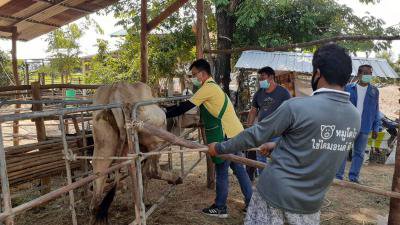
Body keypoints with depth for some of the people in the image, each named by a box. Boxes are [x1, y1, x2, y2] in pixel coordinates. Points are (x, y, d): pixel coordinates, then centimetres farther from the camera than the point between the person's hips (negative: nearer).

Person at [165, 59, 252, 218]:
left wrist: (165, 114, -5)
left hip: (227, 135, -9)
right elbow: (204, 111, 22)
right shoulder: (212, 87, 18)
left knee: (221, 171, 2)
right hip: (235, 132, 10)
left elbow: (185, 107, -14)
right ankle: (251, 202, 22)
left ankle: (220, 208, 14)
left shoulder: (208, 88, -13)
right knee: (238, 168, 15)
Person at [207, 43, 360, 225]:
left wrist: (219, 148, 5)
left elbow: (254, 135, -11)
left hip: (275, 195, -5)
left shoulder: (295, 106, -21)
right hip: (311, 202, 5)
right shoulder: (355, 118, -2)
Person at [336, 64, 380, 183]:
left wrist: (375, 128, 6)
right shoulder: (348, 88, 0)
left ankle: (354, 177, 16)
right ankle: (338, 175, 10)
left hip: (364, 128, 2)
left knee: (359, 153, 8)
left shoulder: (374, 91, 7)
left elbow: (376, 111, 10)